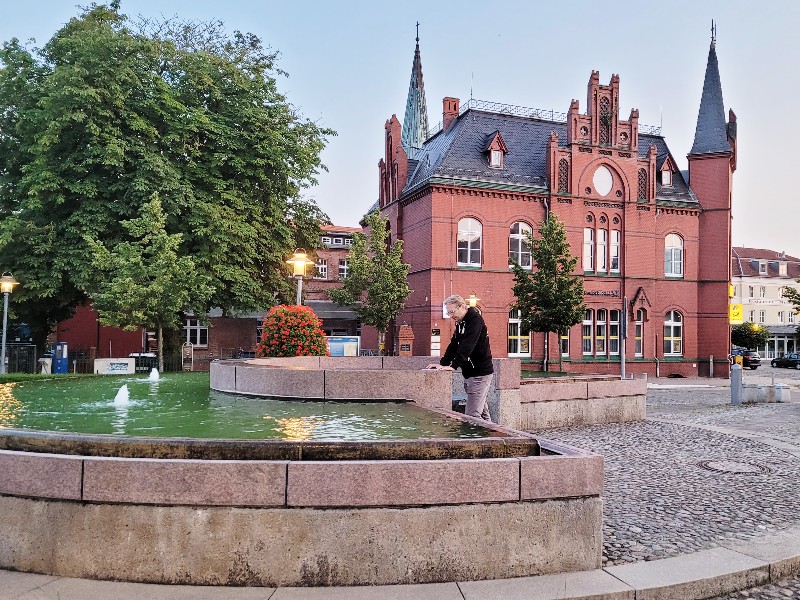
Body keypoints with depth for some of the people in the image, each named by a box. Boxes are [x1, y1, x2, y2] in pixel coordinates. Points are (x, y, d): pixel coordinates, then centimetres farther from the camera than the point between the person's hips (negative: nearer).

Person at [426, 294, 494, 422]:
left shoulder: (475, 320, -14)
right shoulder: (460, 323, 15)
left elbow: (466, 347, -25)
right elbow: (453, 346, 14)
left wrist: (453, 366, -30)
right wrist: (442, 364, 2)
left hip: (480, 374, -10)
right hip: (470, 373, 10)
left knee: (472, 415, -13)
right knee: (483, 413, 11)